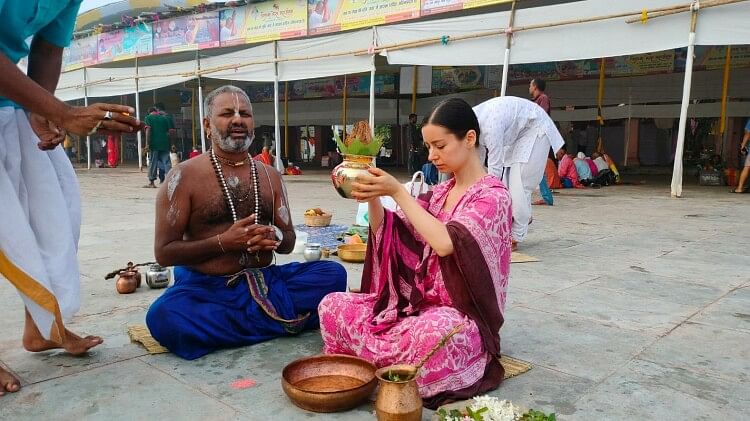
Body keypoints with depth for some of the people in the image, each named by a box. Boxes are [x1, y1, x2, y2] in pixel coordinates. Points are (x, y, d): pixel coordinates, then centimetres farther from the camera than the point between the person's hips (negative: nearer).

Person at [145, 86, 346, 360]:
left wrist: (274, 237, -13)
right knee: (164, 316, -35)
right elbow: (164, 252, -6)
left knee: (333, 274, -16)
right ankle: (281, 320, -21)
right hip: (205, 287, -3)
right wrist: (223, 241, -18)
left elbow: (288, 242, 12)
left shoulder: (269, 176, 10)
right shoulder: (184, 177, -3)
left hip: (264, 281, 3)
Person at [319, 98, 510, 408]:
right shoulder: (440, 193, 10)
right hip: (419, 302, 6)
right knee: (333, 306, -8)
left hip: (461, 315, -6)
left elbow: (445, 243, -28)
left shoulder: (493, 195, -11)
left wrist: (397, 192, -24)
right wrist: (372, 198, -11)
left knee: (432, 333, -41)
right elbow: (388, 235, 7)